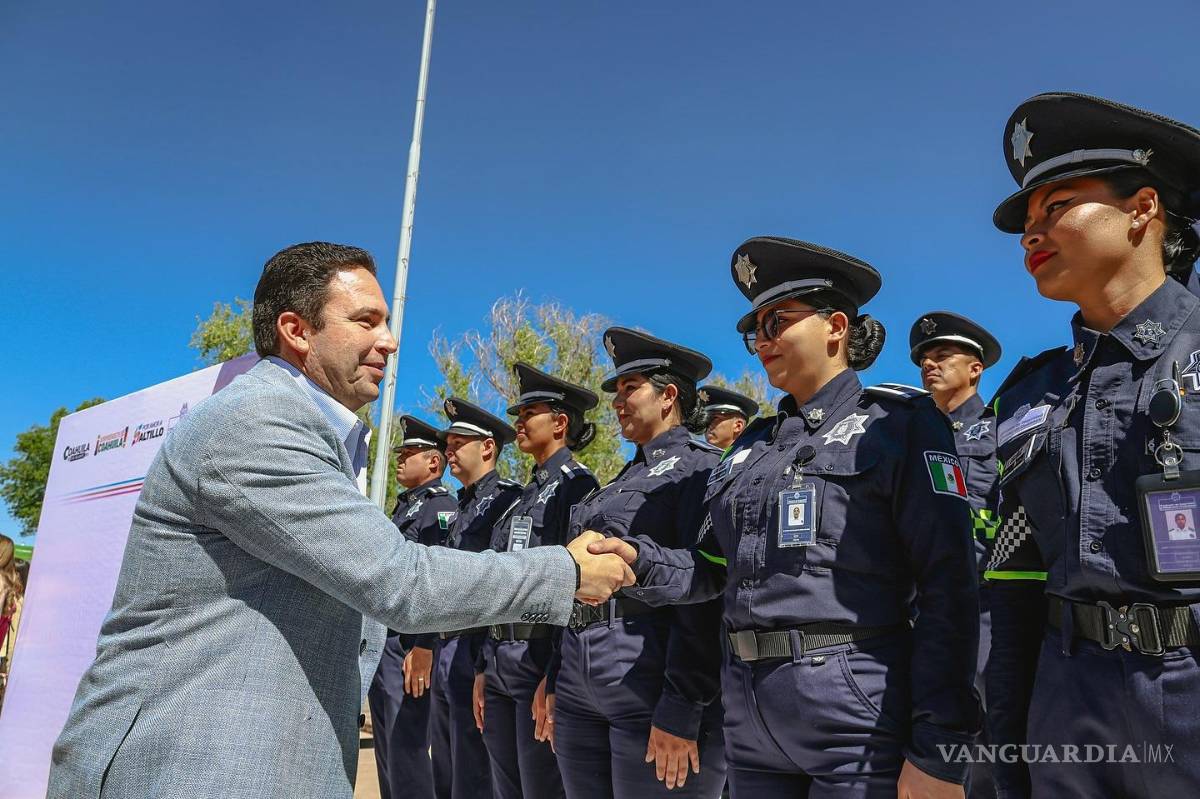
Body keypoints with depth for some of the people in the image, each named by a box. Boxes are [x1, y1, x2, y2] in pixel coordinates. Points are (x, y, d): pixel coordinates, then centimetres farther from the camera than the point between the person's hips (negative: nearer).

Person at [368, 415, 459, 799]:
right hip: (380, 641, 9)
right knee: (385, 744, 15)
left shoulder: (442, 506, -10)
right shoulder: (403, 507, 20)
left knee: (406, 746, -5)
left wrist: (423, 646, -24)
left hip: (409, 644, -9)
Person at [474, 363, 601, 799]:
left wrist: (555, 674, -20)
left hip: (540, 660, -8)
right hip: (499, 661, 8)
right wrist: (483, 668, 15)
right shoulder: (524, 493, 16)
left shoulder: (577, 484, -9)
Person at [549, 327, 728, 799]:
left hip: (652, 686, -8)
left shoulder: (698, 467, -6)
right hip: (580, 687, 8)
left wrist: (681, 710, -19)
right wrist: (558, 682, 16)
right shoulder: (622, 479, 19)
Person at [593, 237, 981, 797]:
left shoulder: (899, 424, -4)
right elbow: (712, 571, 15)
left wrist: (936, 753, -15)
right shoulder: (751, 445, 15)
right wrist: (638, 560, -5)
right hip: (750, 715, 6)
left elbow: (948, 589, -10)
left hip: (856, 713, -6)